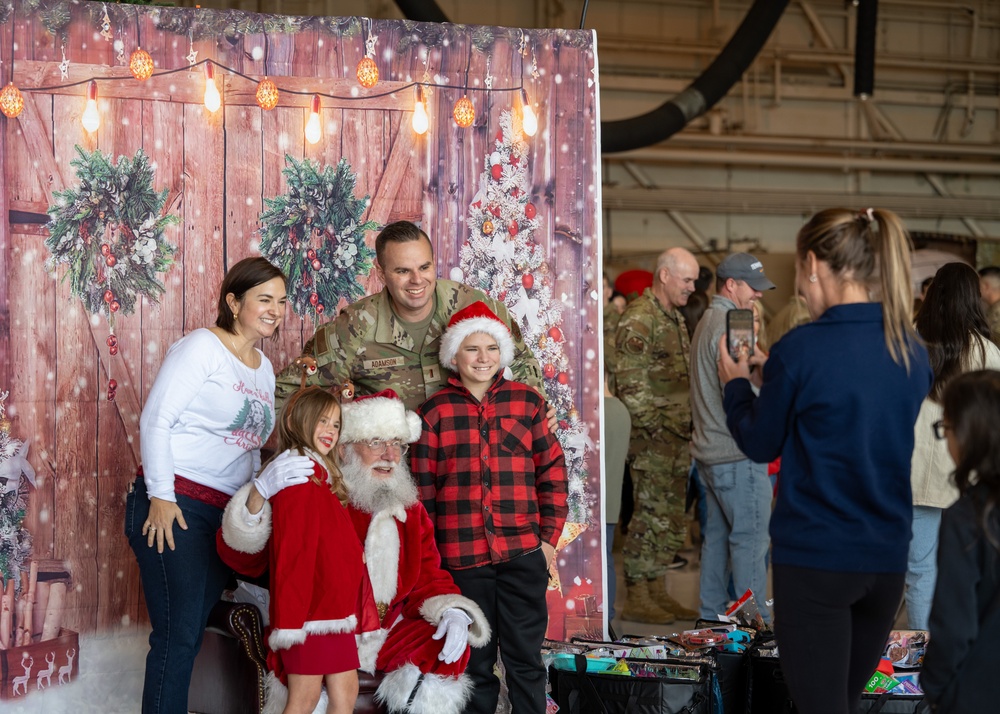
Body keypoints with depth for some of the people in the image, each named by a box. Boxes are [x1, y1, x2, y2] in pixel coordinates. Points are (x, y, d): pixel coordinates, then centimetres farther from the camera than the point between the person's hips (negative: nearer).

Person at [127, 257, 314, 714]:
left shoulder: (264, 368, 18)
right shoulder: (202, 347, -7)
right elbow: (156, 419, -12)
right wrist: (161, 496, -16)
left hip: (227, 515, 8)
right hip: (175, 507, -8)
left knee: (191, 634, 8)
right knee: (177, 634, -10)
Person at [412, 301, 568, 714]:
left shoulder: (526, 402, 7)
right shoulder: (434, 412, 3)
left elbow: (553, 471, 8)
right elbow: (423, 490, 4)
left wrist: (549, 537, 2)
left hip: (523, 553, 1)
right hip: (462, 558, 0)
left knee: (525, 657, 3)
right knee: (474, 661, 7)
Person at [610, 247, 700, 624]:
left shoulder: (675, 318, 17)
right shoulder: (639, 320, -14)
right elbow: (630, 384, -19)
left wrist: (685, 425, 16)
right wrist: (657, 427, -17)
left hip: (677, 438, 9)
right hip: (653, 440, -9)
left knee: (673, 520, 12)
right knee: (650, 518, -6)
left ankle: (657, 592, 20)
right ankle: (636, 599, 0)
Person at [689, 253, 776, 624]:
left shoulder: (707, 322, 16)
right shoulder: (729, 328, -17)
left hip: (710, 451, 10)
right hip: (737, 454, -10)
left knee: (717, 535, 15)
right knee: (751, 539, -6)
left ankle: (711, 616, 20)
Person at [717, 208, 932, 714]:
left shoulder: (800, 349, -14)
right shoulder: (912, 350, 3)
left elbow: (760, 445, -1)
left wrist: (736, 383, 16)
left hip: (813, 558, -6)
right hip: (888, 558, 6)